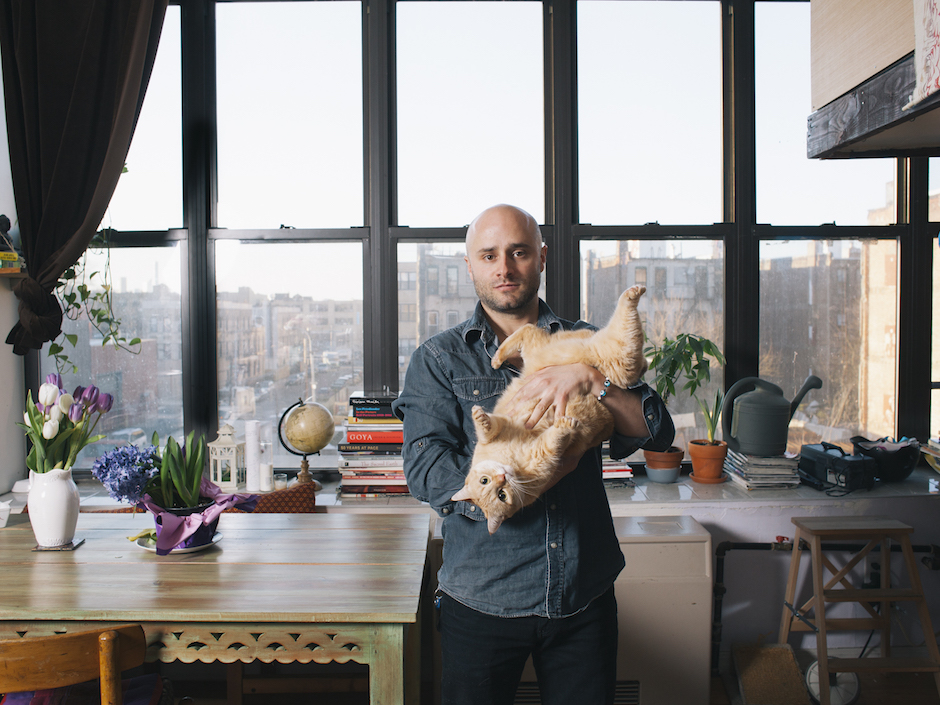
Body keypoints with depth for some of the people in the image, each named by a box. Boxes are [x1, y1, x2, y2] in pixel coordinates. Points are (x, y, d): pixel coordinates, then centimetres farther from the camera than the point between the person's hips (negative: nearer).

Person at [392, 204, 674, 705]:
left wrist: (590, 379, -20)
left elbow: (657, 433, -4)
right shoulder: (438, 359, 0)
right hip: (482, 601, -1)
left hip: (586, 595, 2)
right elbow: (426, 471, -13)